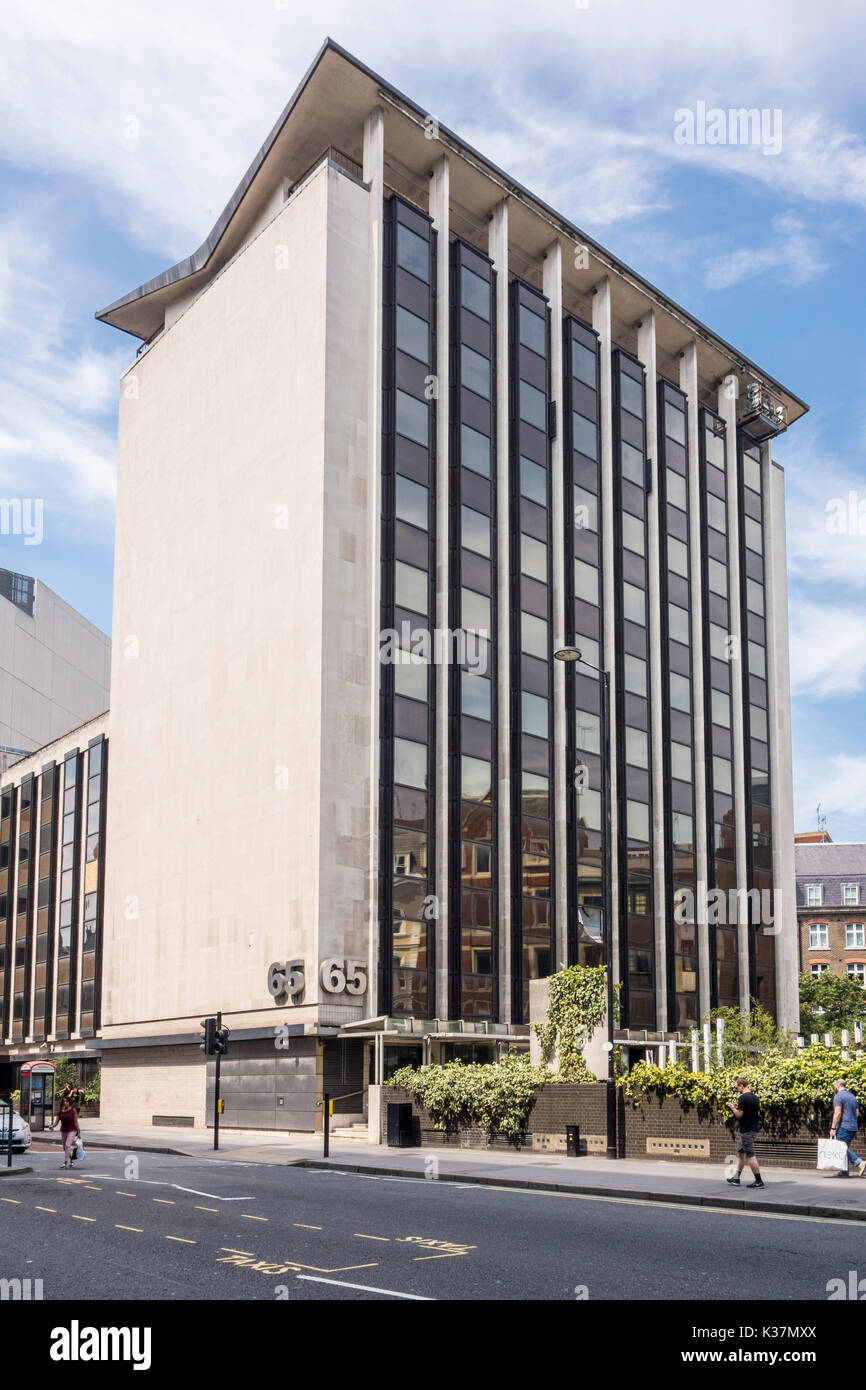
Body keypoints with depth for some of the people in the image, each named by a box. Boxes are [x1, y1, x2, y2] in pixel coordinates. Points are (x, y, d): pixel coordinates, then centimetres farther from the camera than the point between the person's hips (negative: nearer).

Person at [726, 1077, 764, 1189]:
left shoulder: (743, 1098, -17)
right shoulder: (754, 1097, 10)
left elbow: (739, 1114, -21)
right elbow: (758, 1113, 17)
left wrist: (733, 1107, -1)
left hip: (746, 1130, -9)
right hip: (754, 1128, 9)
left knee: (750, 1155, -5)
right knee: (741, 1151, 18)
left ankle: (759, 1181, -4)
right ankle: (736, 1179, 25)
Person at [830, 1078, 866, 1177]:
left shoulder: (839, 1096, -9)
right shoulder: (852, 1096, 17)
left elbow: (837, 1113, -17)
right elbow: (857, 1112, 17)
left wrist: (833, 1128, -15)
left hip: (843, 1126, -8)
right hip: (853, 1127, 8)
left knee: (843, 1148, -8)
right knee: (845, 1149, 11)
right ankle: (844, 1171, 8)